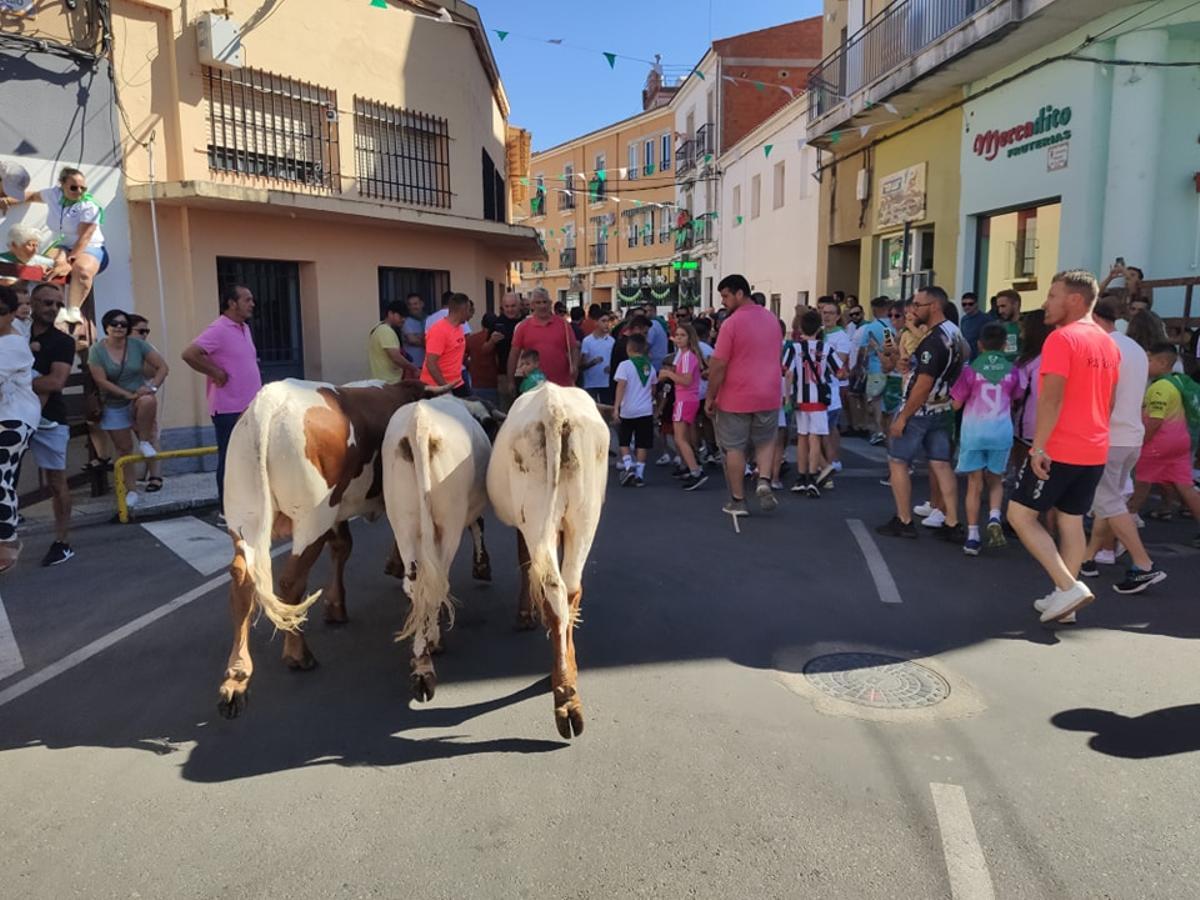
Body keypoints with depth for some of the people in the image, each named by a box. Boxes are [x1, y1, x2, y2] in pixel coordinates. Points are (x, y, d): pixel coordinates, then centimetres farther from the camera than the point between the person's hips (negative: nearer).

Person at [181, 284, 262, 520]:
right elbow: (189, 354, -24)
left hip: (250, 407, 8)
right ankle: (227, 512, 7)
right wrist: (216, 374, -17)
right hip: (229, 409, -8)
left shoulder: (244, 328, 13)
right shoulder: (219, 329, -15)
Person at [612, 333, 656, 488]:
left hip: (628, 410, -3)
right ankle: (639, 475, 6)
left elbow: (621, 386, -17)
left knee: (623, 441, 12)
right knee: (642, 444, 6)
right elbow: (653, 389, 14)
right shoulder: (650, 367, 7)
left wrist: (616, 408, -19)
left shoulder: (625, 365, -9)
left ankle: (628, 466, -5)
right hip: (646, 410, 3)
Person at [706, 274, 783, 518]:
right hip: (768, 395, 5)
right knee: (765, 442, 20)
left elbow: (718, 365, -15)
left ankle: (738, 501, 12)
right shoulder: (771, 318, 6)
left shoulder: (731, 323, -15)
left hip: (736, 397, -5)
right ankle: (764, 482, -2)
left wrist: (710, 398, -7)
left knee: (734, 448, 7)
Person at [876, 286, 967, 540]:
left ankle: (904, 522, 7)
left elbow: (923, 385, -24)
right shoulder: (955, 332, 8)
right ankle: (952, 525, 9)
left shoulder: (934, 340, -21)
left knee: (897, 462, 3)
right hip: (943, 411, 9)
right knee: (941, 465, 9)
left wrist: (903, 417, -19)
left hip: (920, 411, -9)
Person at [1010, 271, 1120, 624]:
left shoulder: (1062, 338, -14)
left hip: (1059, 449, -8)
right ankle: (1063, 596, 17)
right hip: (1094, 451, 9)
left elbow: (1052, 397, -22)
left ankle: (1068, 586, -6)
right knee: (1072, 521, 13)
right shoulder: (1108, 343, 13)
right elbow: (1107, 400, 19)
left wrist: (1038, 447, -21)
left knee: (1020, 515, 0)